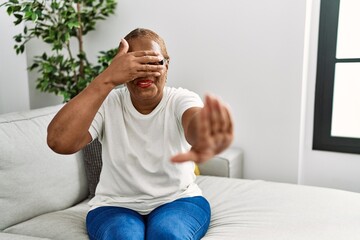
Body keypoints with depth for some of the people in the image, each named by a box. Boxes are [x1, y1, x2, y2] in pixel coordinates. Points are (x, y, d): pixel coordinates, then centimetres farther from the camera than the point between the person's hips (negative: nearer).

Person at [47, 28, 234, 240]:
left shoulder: (181, 100, -11)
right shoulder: (108, 104, -9)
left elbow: (197, 121, -37)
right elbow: (58, 142, -26)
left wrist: (205, 139, -64)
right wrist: (108, 79, -32)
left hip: (178, 200, 0)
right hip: (115, 206, 0)